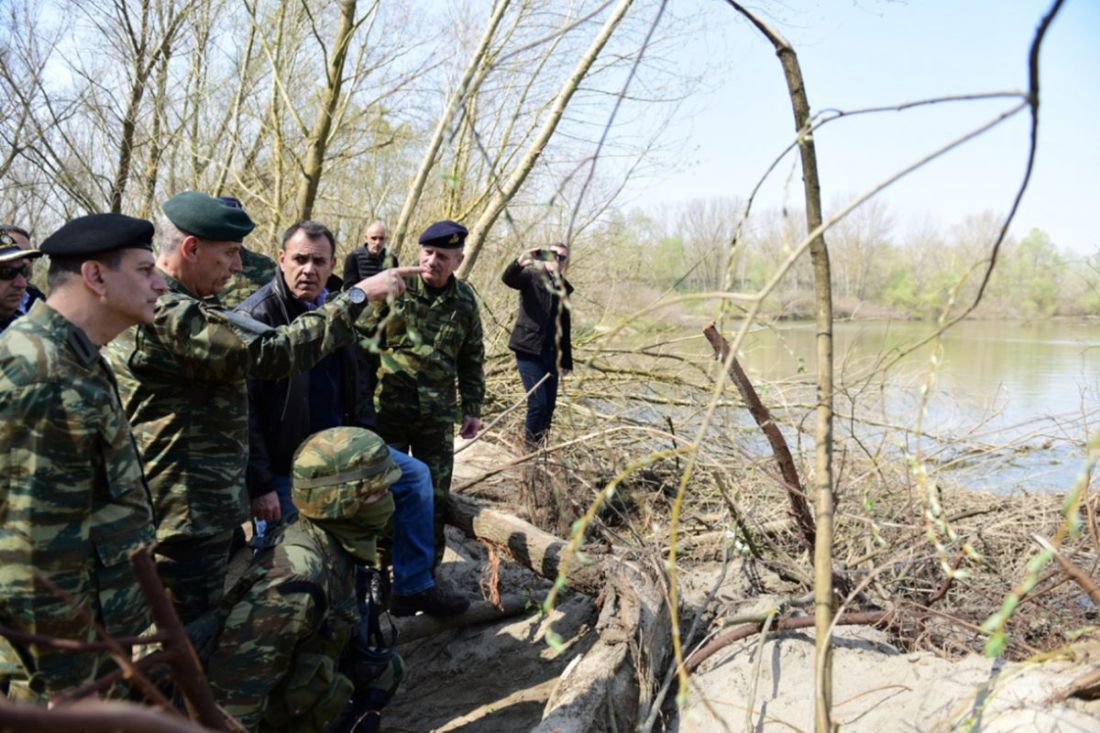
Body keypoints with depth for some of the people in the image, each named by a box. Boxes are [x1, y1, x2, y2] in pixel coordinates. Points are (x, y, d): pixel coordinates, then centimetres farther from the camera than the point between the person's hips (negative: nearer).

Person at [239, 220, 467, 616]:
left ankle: (413, 587, 19)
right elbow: (243, 408, -23)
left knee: (415, 475, 10)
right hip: (285, 465, -7)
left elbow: (351, 383, 16)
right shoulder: (257, 315, -20)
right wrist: (260, 484, -24)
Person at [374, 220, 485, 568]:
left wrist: (473, 408, 9)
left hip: (438, 414, 2)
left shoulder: (465, 300, 3)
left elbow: (472, 358, 12)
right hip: (389, 408, -2)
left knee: (435, 495, 9)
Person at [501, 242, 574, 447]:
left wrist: (566, 361, 16)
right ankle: (530, 443, 8)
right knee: (538, 402, -12)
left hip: (551, 354, 6)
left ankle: (540, 444, 19)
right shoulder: (532, 277, -3)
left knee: (550, 404, 6)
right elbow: (508, 278, -26)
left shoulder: (564, 289, 13)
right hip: (529, 350, -6)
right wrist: (520, 262, -48)